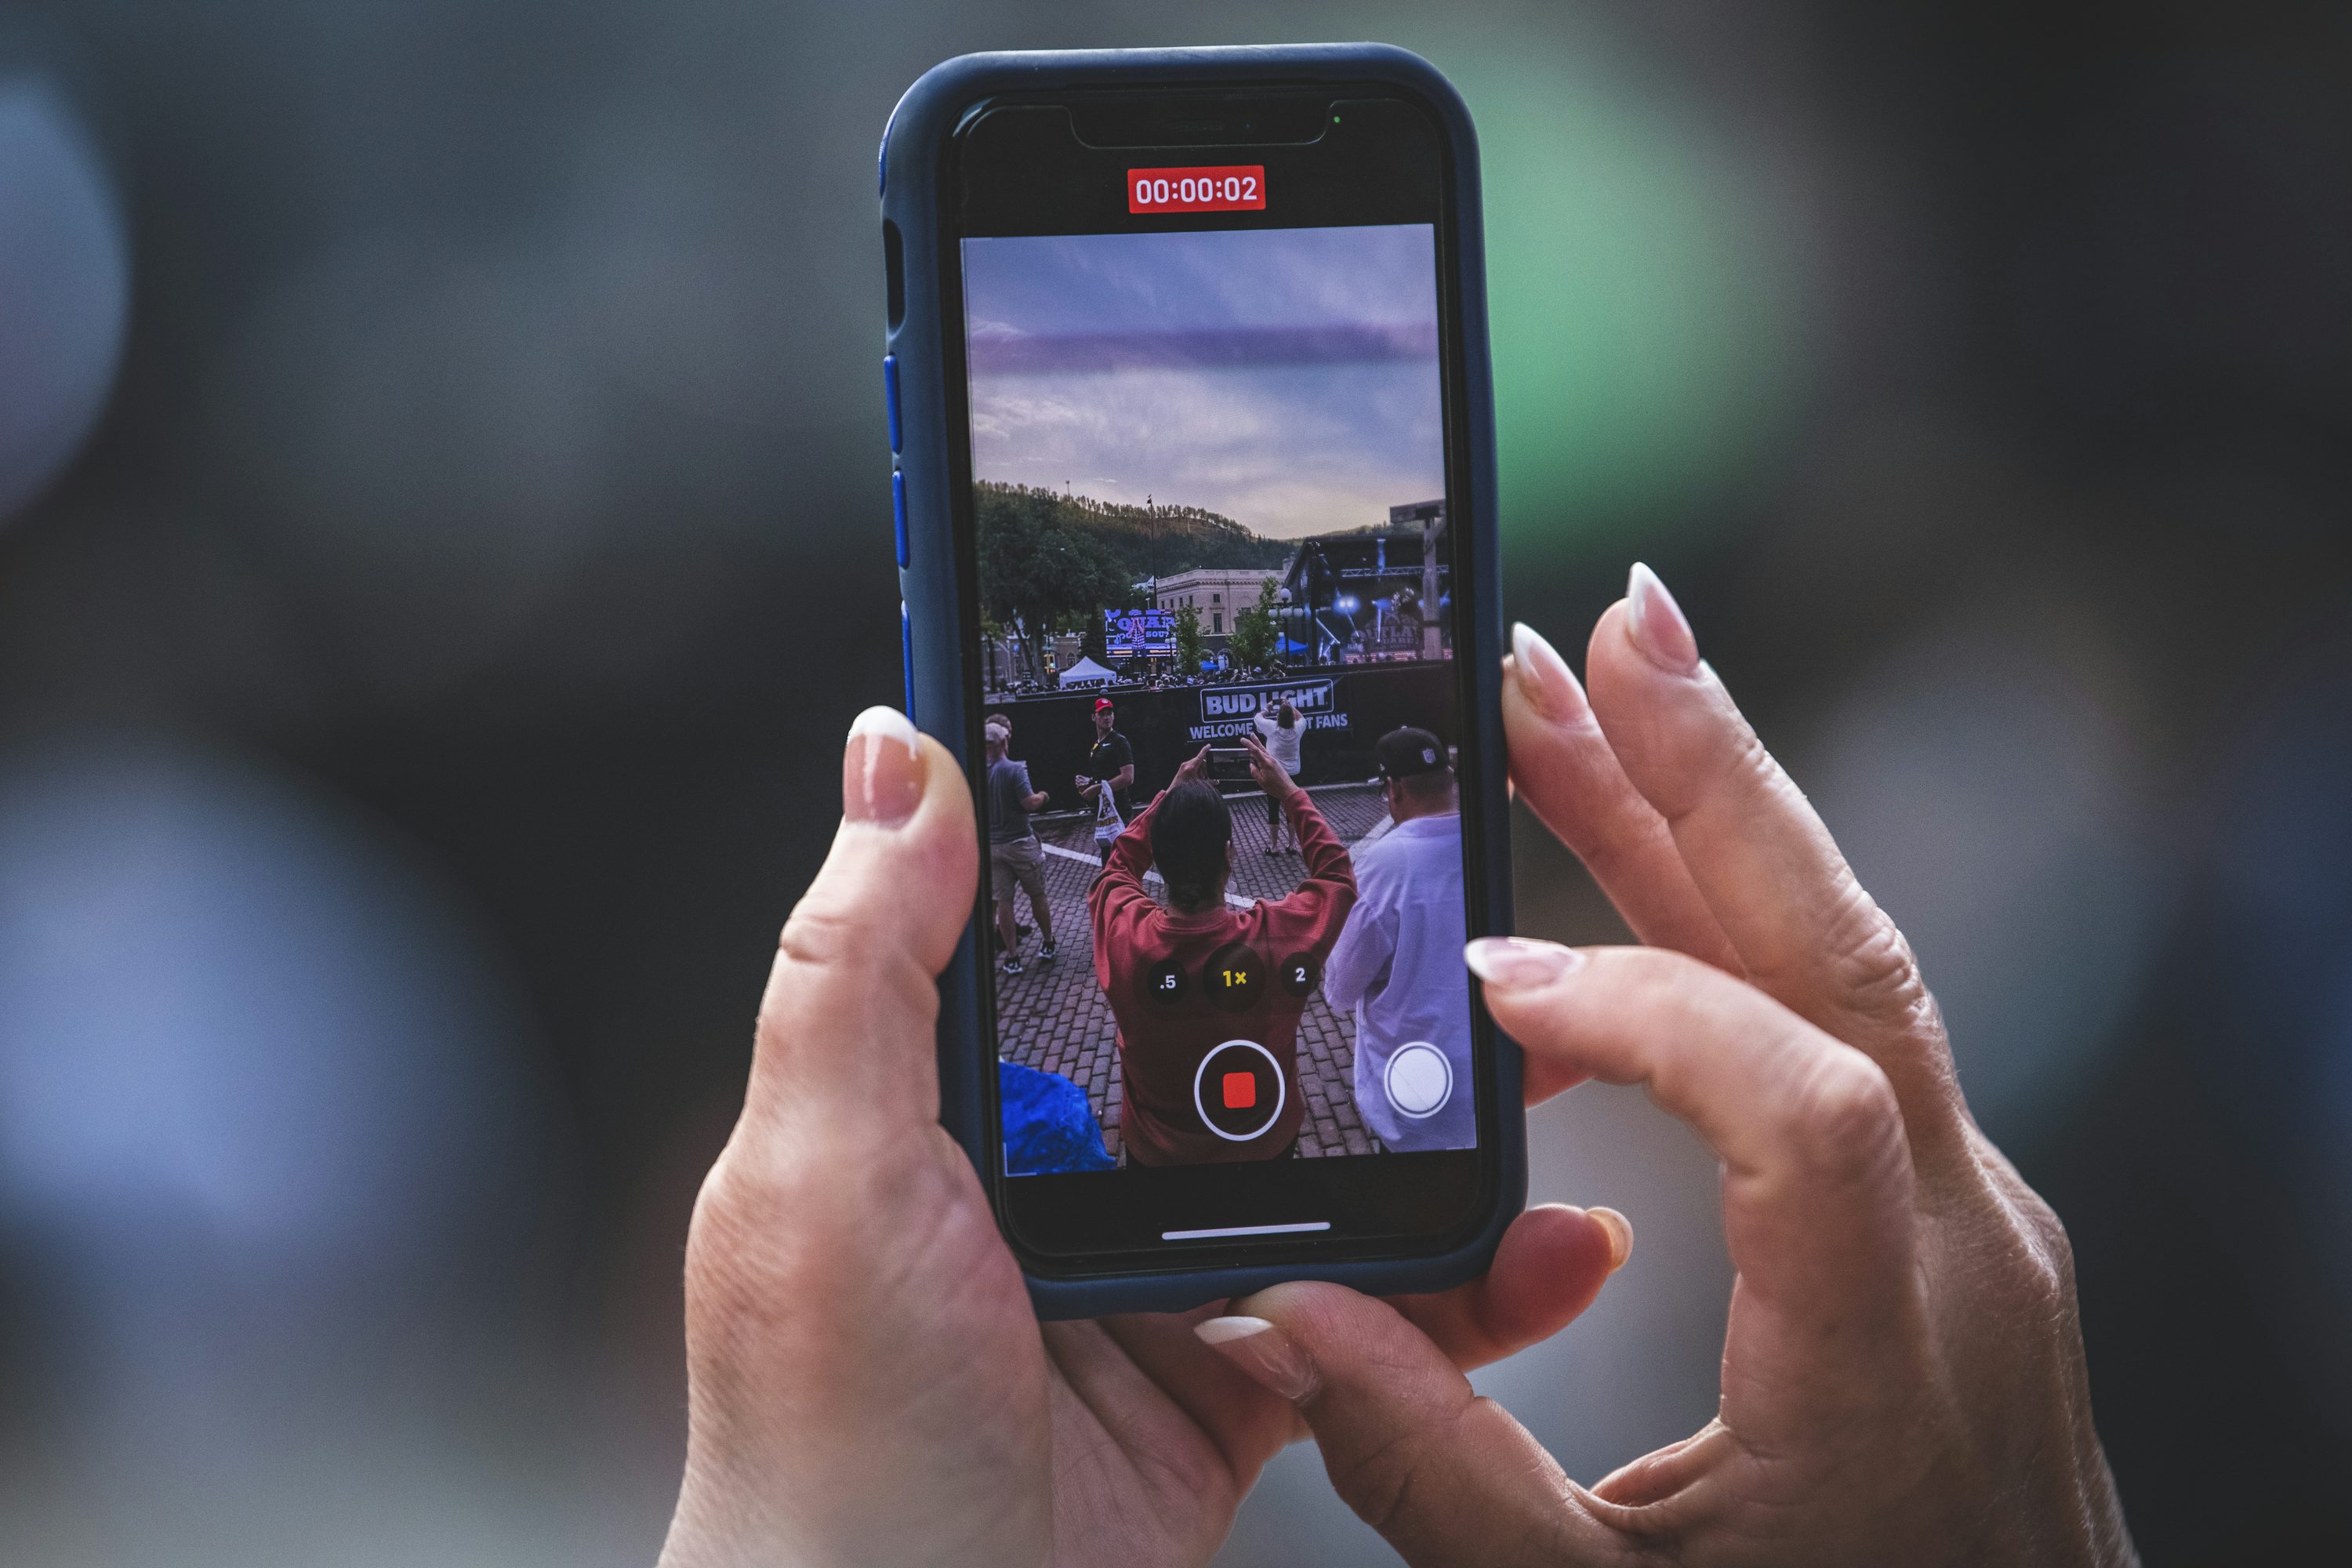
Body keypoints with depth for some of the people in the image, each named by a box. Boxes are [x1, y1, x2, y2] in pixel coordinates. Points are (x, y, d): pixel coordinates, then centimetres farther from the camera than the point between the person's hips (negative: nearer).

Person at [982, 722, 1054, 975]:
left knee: (1003, 900, 6)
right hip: (1020, 843, -4)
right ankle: (1048, 945, 26)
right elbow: (1029, 803, -20)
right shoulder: (1014, 770, -15)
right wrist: (1041, 796, 0)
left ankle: (1012, 957, 5)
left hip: (992, 846, 4)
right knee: (1037, 895, 14)